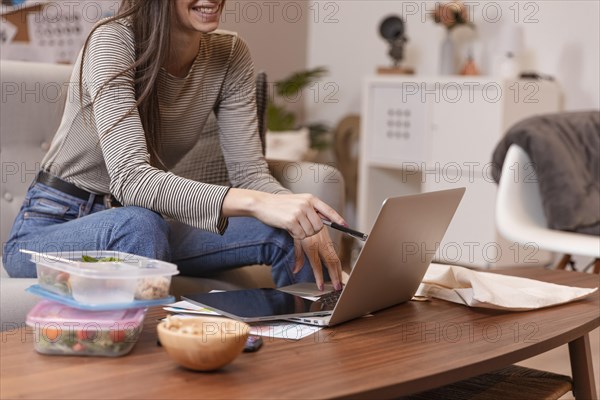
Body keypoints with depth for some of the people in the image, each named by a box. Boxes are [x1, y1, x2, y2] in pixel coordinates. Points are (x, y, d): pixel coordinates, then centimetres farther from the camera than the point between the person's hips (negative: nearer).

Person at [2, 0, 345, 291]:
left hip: (143, 227, 5)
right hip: (51, 228, -5)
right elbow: (129, 178, -34)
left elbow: (250, 171, -9)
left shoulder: (230, 55, -6)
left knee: (292, 235, -13)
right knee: (139, 224, -38)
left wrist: (305, 219, -31)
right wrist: (256, 203, -47)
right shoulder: (113, 41, -22)